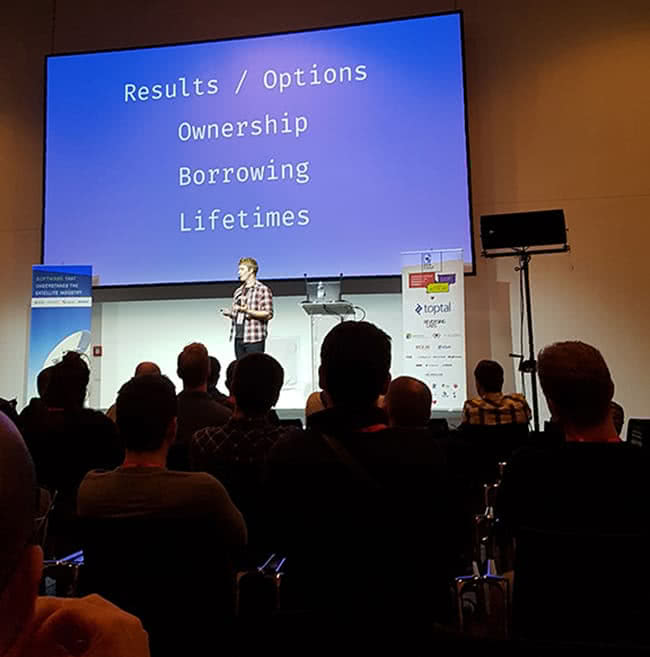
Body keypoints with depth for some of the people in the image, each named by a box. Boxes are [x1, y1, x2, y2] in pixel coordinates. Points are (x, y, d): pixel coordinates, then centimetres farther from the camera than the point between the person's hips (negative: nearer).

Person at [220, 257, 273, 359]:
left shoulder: (263, 289, -2)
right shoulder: (238, 291, 19)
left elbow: (268, 314, -9)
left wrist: (248, 311, -21)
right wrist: (229, 313, 3)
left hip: (254, 339, -6)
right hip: (239, 338, 7)